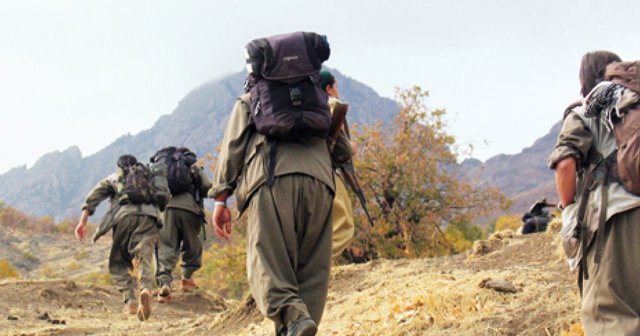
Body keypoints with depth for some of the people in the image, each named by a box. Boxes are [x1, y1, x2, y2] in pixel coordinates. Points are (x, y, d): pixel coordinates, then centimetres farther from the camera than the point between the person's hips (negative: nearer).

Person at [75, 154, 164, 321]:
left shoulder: (114, 178, 30)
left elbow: (93, 196, 15)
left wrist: (83, 222, 7)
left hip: (125, 215, -1)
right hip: (149, 217, 1)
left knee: (118, 263, 12)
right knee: (144, 261, -8)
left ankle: (131, 301, -7)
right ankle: (145, 290, -40)